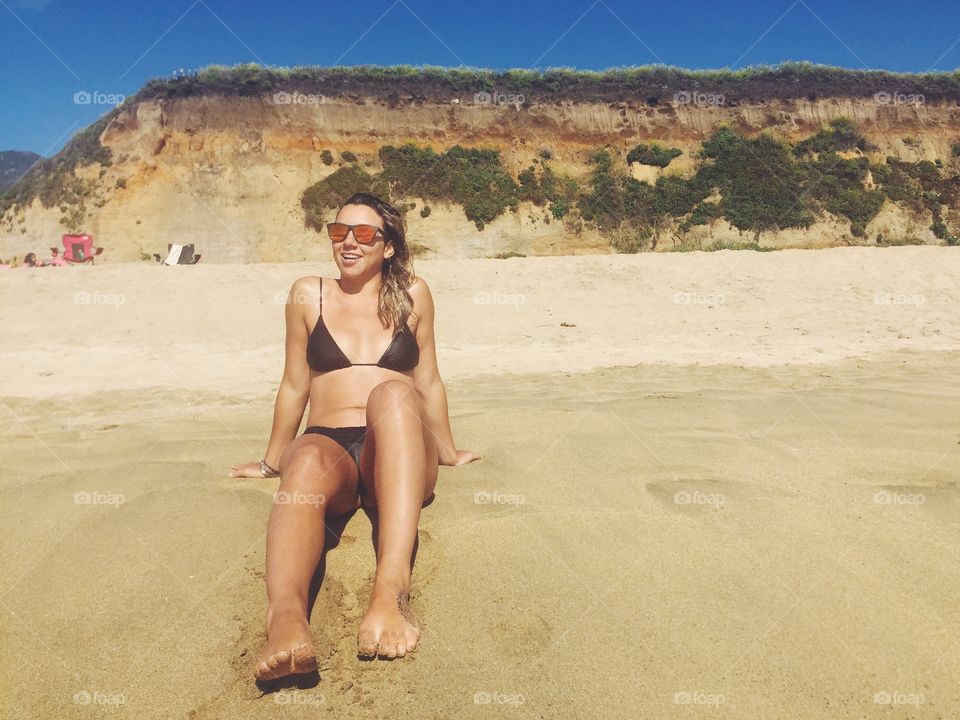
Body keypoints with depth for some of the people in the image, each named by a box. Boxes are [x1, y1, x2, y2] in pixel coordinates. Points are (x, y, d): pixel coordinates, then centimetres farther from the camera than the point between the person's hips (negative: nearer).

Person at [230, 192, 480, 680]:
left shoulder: (412, 295, 14)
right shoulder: (308, 295, 14)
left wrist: (448, 451, 25)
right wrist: (271, 461, 25)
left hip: (398, 457, 0)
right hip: (329, 444, 1)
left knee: (393, 392, -34)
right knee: (308, 464, -36)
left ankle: (392, 587, -49)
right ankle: (286, 614, -64)